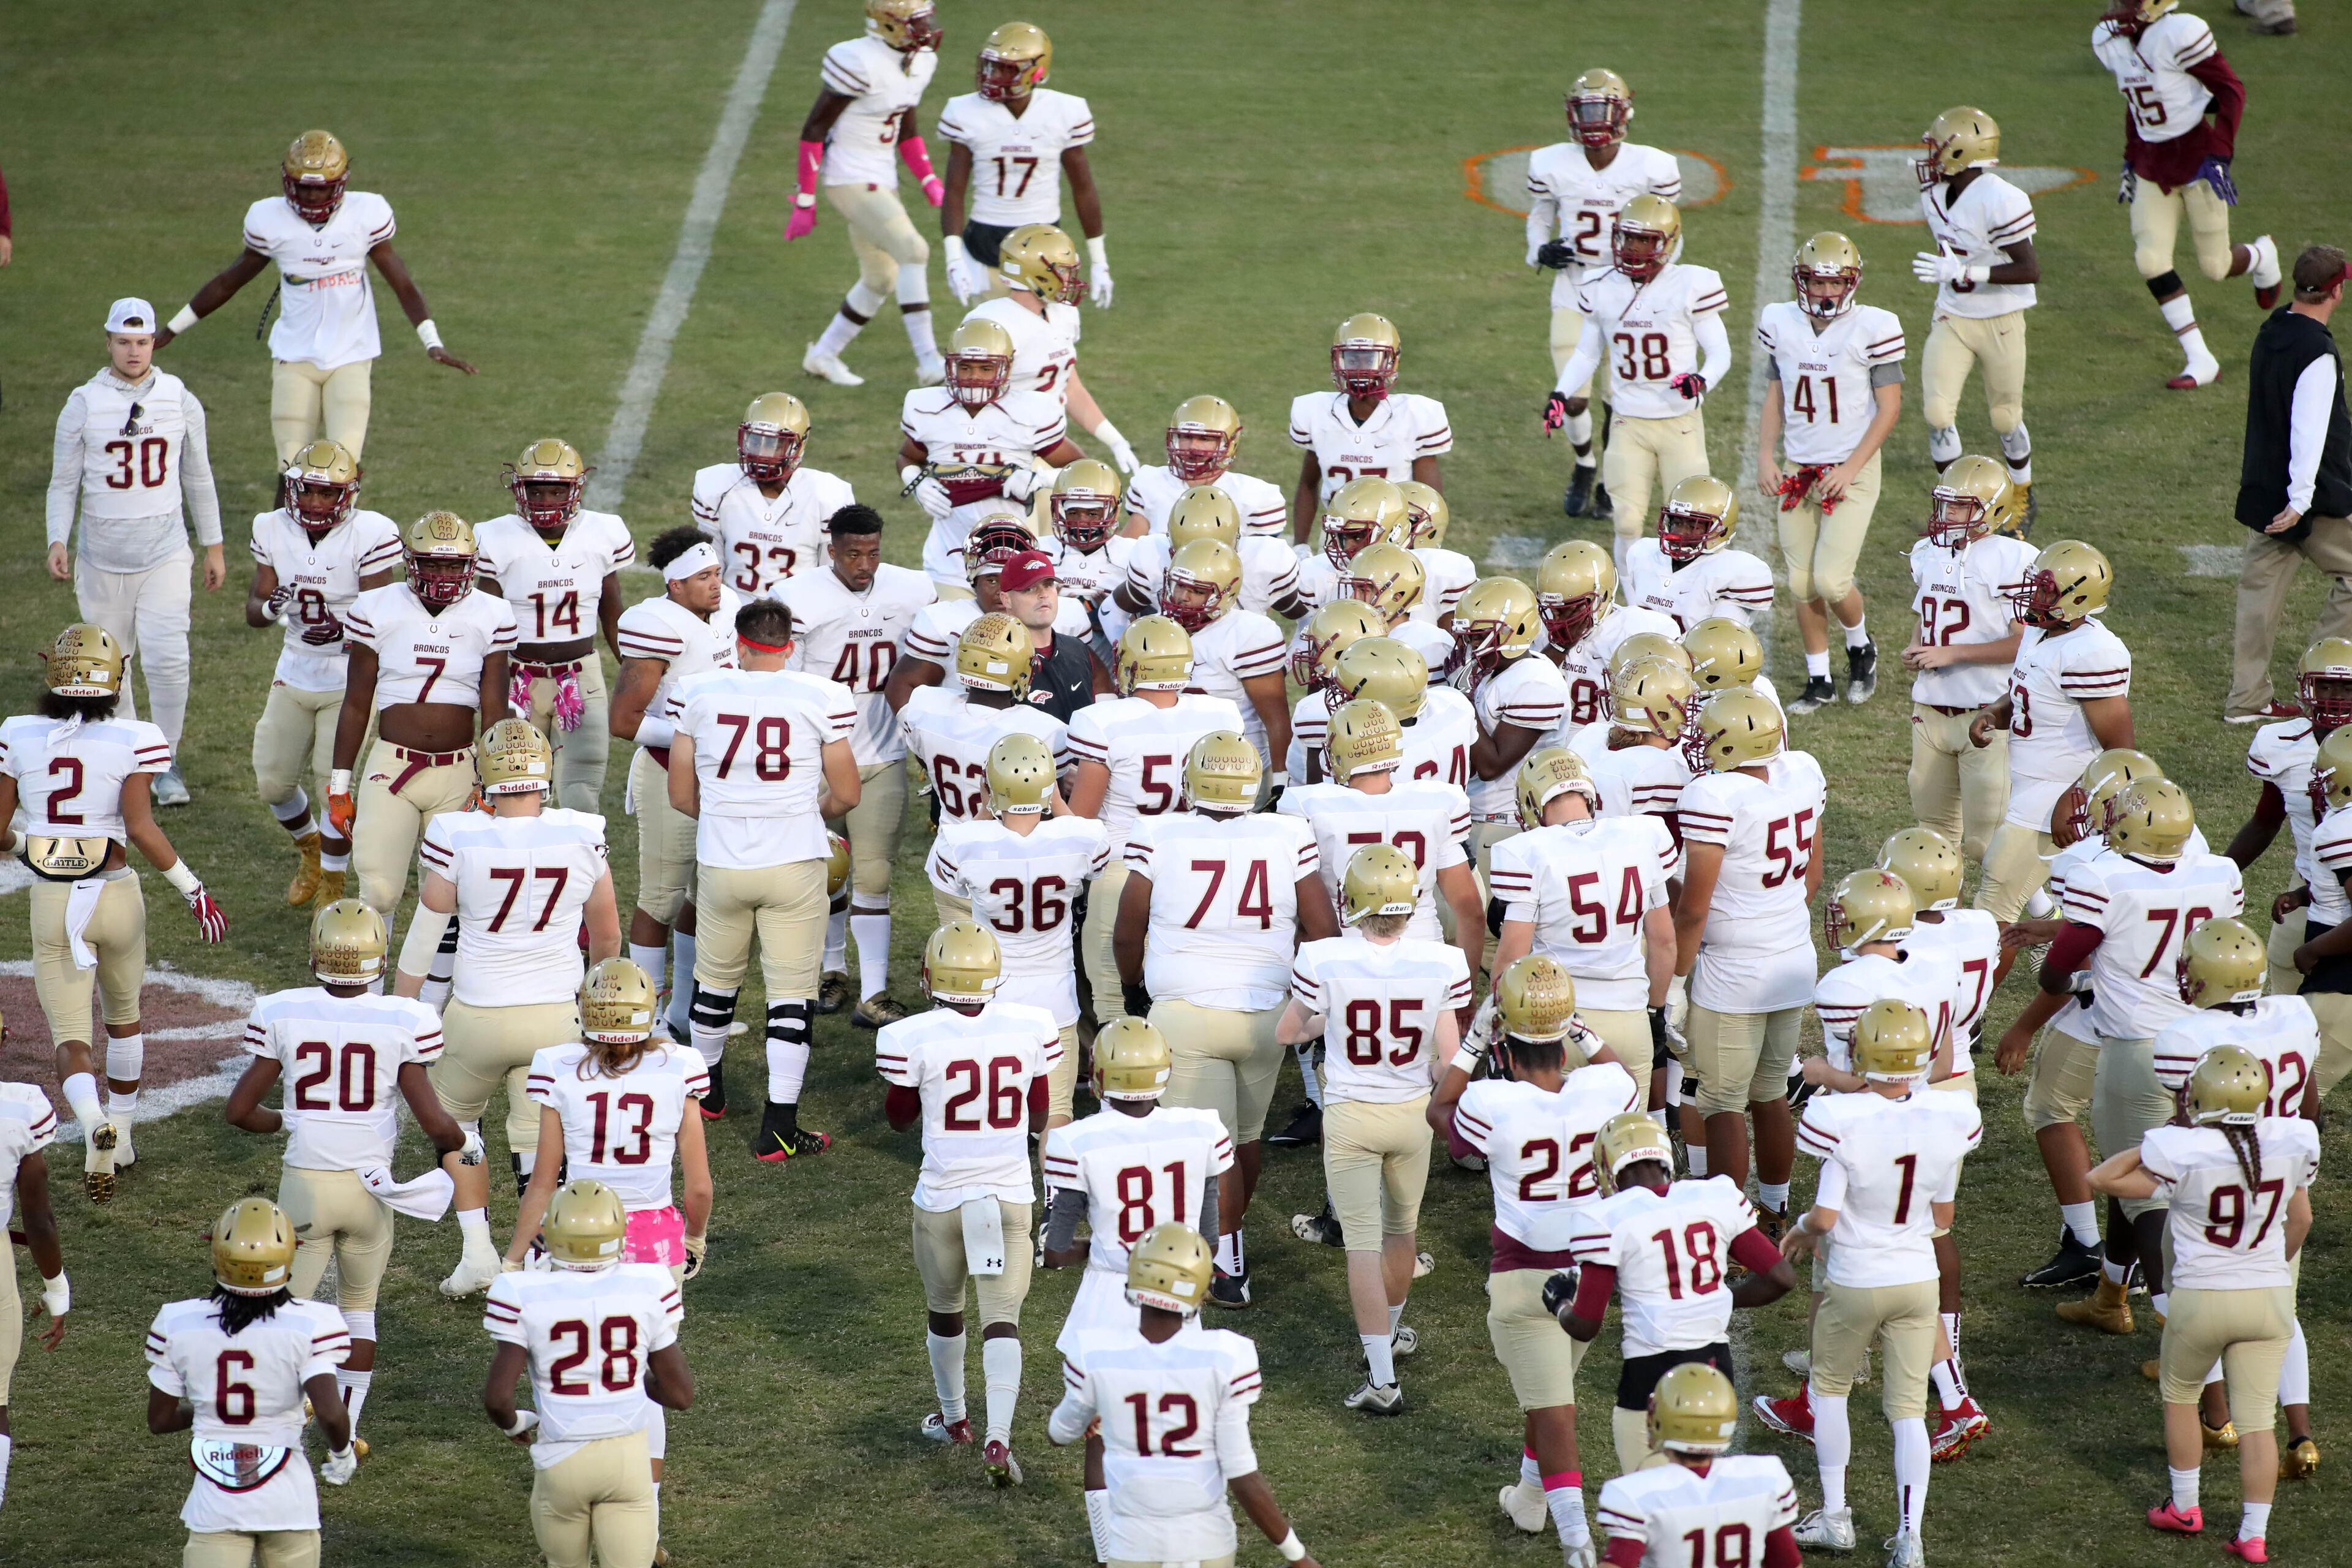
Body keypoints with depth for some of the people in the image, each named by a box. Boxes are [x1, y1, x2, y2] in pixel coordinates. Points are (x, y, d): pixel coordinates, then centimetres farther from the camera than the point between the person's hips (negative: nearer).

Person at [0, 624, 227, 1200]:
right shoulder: (133, 741, -10)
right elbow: (141, 828, -18)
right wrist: (195, 891, -9)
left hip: (51, 904, 0)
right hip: (116, 896, 0)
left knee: (71, 1038, 4)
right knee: (123, 1017, 26)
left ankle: (93, 1123, -26)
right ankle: (122, 1135, 35)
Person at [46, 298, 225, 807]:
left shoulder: (180, 401, 1)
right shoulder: (82, 405, -3)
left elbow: (198, 478, 10)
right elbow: (64, 482, 0)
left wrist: (213, 546, 11)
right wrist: (57, 542, -14)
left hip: (164, 554, -1)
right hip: (101, 559, 1)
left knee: (167, 658, -14)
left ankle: (166, 763, 2)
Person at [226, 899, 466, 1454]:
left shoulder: (281, 1015, -7)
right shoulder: (402, 1023, -11)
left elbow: (239, 1110, -2)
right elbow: (435, 1122, -11)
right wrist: (458, 1146, 11)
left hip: (305, 1182, 0)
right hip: (369, 1185, 0)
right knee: (358, 1309, 21)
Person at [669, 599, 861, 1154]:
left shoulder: (697, 694, -1)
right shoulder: (822, 697, -6)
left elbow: (682, 794, 6)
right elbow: (846, 795, 1)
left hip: (721, 863, 2)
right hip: (794, 864, -2)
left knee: (715, 980, 21)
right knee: (793, 989, 2)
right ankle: (779, 1125, -2)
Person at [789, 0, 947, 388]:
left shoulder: (920, 61, 4)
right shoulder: (860, 63, -22)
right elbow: (814, 129, -17)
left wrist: (930, 182, 8)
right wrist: (805, 203, -15)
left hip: (881, 180, 9)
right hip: (849, 180, -9)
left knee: (881, 280, 14)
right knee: (913, 252, -19)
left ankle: (823, 355, 32)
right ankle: (929, 363, -19)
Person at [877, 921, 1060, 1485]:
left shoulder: (914, 1039, -16)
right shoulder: (1030, 1028, -8)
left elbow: (899, 1119, 2)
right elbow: (1039, 1119, 4)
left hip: (943, 1197, -1)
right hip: (1010, 1196, 1)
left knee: (944, 1310, 21)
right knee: (1002, 1318, 4)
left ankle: (954, 1418, 37)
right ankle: (998, 1436, -11)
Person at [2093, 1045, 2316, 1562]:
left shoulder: (2184, 1155, -21)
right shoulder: (2290, 1141, -9)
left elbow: (2102, 1179, -9)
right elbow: (2301, 1219, 8)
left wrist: (2154, 1145, -3)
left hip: (2202, 1298, -2)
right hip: (2269, 1297, 2)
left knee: (2180, 1396, 23)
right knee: (2256, 1417, 8)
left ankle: (2184, 1507, 31)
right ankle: (2253, 1535, 9)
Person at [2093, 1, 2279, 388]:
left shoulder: (2180, 34, -22)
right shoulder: (2111, 40, 2)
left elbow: (2231, 91, -16)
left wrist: (2219, 157, -20)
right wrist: (2131, 161, 17)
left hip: (2197, 157, -7)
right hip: (2152, 164, 7)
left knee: (2214, 266, 3)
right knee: (2150, 260, -7)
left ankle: (2262, 256, 41)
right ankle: (2201, 362, 2)